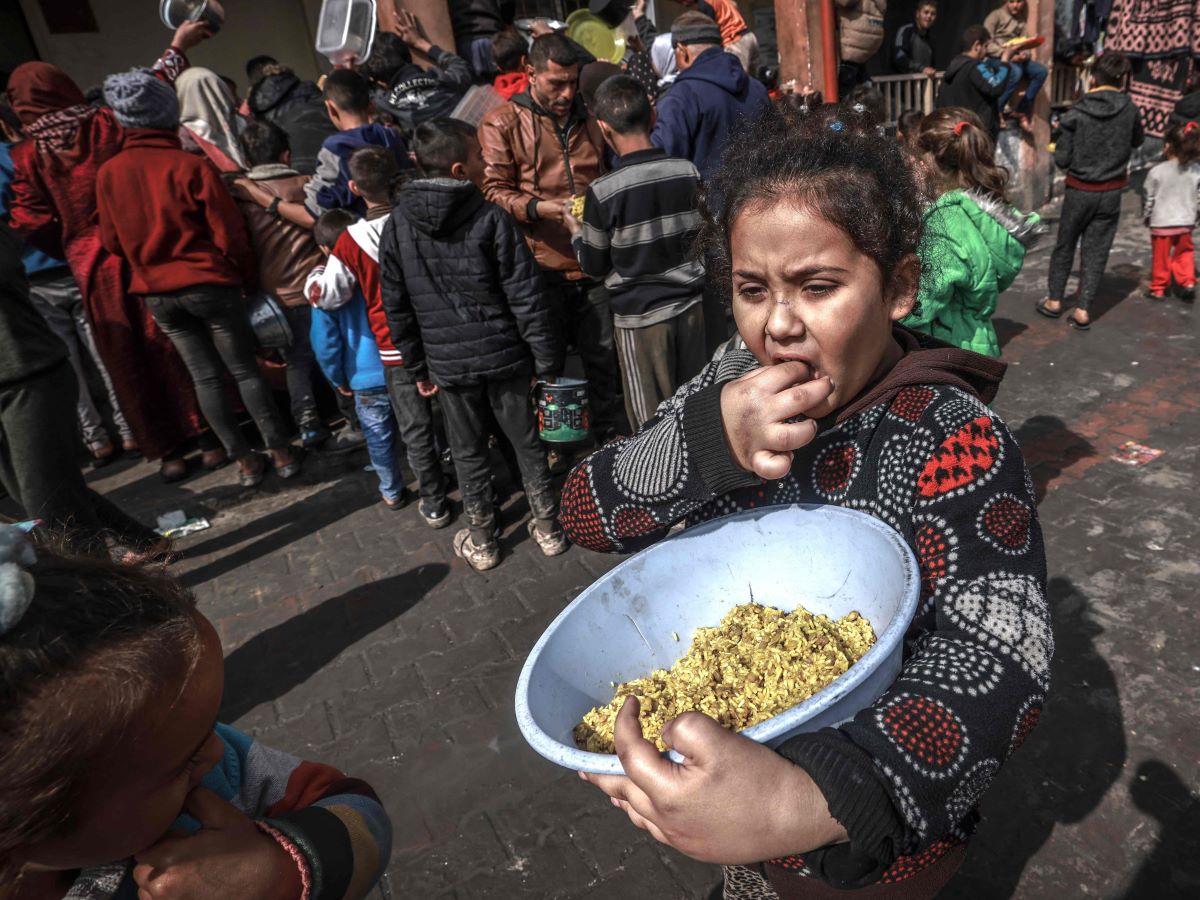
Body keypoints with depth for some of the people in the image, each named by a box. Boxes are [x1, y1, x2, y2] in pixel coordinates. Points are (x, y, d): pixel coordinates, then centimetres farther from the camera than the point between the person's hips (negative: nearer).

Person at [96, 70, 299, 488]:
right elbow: (228, 232, -9)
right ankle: (280, 453, 9)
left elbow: (112, 241, 8)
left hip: (155, 292, 4)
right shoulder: (191, 166, -11)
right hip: (208, 284, -3)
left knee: (205, 376, 9)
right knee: (245, 370, 5)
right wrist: (247, 276, 5)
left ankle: (244, 460, 14)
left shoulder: (108, 173, 0)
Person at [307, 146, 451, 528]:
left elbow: (327, 295, -7)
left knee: (417, 430, 11)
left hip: (397, 351, -2)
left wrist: (316, 274, 13)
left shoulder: (352, 241, -13)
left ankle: (434, 504, 21)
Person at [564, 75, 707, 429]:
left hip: (640, 315, -4)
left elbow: (594, 265, -6)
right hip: (689, 304, 5)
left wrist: (576, 232, 13)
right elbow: (701, 238, 9)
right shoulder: (688, 173, -5)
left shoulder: (603, 191, -17)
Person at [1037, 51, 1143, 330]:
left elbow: (1062, 160, -9)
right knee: (1096, 251, 6)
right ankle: (1082, 310, 5)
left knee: (1065, 246, 14)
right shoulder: (1130, 110, -6)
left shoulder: (1076, 113, -12)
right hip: (1111, 192, 1)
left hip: (1079, 190, -1)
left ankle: (1054, 301, 21)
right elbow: (1137, 141, 12)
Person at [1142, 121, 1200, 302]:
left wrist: (1146, 216, 7)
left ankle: (1158, 288, 17)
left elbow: (1149, 198, -5)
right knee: (1184, 253, 20)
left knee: (1160, 256, 8)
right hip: (1186, 222, 3)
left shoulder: (1156, 172, -13)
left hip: (1161, 222, -3)